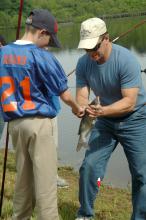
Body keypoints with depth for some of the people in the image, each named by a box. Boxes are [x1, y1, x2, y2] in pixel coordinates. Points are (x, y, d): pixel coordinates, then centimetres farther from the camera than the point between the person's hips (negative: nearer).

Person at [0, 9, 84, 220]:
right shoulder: (42, 56, -11)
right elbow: (64, 95, -5)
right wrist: (77, 109, 13)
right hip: (39, 123, -6)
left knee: (23, 177, 17)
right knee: (45, 179, -1)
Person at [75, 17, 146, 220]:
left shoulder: (126, 59, -25)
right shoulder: (84, 63, -10)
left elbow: (129, 102, -28)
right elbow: (81, 96, -11)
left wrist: (103, 110, -44)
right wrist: (82, 108, -35)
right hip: (105, 121, 4)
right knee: (89, 166, -4)